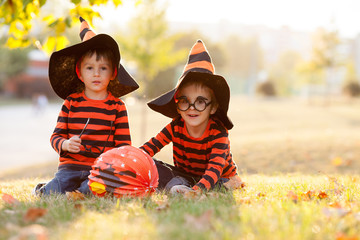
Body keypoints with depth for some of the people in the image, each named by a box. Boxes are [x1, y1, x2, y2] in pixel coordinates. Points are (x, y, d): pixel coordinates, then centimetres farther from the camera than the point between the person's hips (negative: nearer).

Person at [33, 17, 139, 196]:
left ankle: (80, 189, 0)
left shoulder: (117, 106, 5)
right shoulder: (71, 102, 8)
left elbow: (123, 143, 5)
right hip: (70, 165, 2)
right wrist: (65, 144, -15)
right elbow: (56, 136, 7)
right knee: (52, 193, -19)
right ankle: (40, 189, 16)